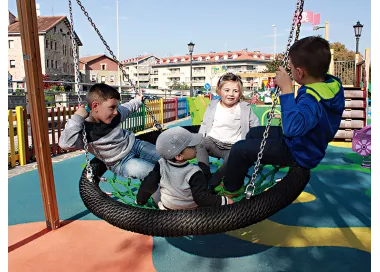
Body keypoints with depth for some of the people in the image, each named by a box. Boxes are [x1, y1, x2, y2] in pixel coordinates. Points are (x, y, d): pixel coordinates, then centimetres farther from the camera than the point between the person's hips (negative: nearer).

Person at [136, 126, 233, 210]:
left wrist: (140, 200, 8)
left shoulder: (161, 165, -17)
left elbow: (148, 185, -8)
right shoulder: (194, 173, -28)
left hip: (165, 208, 4)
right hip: (191, 211, -4)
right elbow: (202, 198, -29)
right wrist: (224, 201, -20)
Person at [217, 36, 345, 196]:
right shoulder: (333, 83, -9)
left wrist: (286, 89, -45)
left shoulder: (312, 99, -38)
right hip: (309, 143, 10)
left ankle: (231, 189, 19)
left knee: (239, 149, -7)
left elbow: (292, 127, -54)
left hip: (299, 153, -10)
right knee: (253, 133, 23)